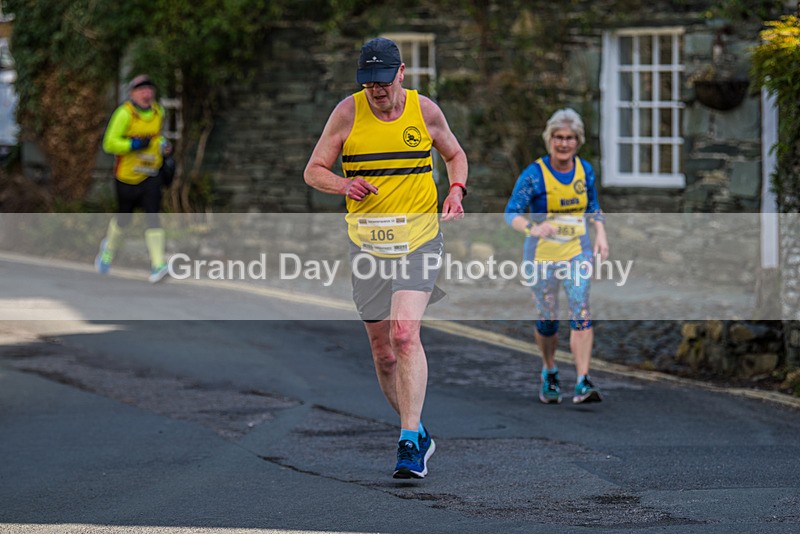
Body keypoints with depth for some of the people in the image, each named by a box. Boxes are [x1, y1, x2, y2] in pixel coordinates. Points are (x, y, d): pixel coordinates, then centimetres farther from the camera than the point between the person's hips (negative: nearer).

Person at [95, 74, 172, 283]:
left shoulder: (158, 112, 6)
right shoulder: (124, 113, -14)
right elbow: (109, 143, -16)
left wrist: (164, 146, 6)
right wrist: (134, 144, -26)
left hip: (150, 175, 3)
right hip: (127, 176, -3)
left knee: (153, 217, -12)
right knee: (123, 218, 12)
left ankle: (157, 265, -17)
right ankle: (109, 247, 43)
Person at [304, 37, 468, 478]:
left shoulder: (424, 111, 1)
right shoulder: (348, 112, -1)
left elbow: (454, 154, 19)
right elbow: (314, 171, 3)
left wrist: (456, 192, -1)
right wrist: (344, 184, -18)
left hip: (418, 239, -2)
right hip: (367, 244, 2)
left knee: (405, 334, -21)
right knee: (383, 353, 7)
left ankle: (410, 443, -21)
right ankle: (418, 433, 26)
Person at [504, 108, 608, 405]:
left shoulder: (585, 170, 1)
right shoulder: (534, 174, -12)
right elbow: (511, 213, -15)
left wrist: (601, 233, 1)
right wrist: (534, 228, -34)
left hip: (577, 250, 2)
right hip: (542, 253, -2)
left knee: (581, 312, -13)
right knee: (547, 319, 5)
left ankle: (583, 383, -18)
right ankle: (549, 374, 32)